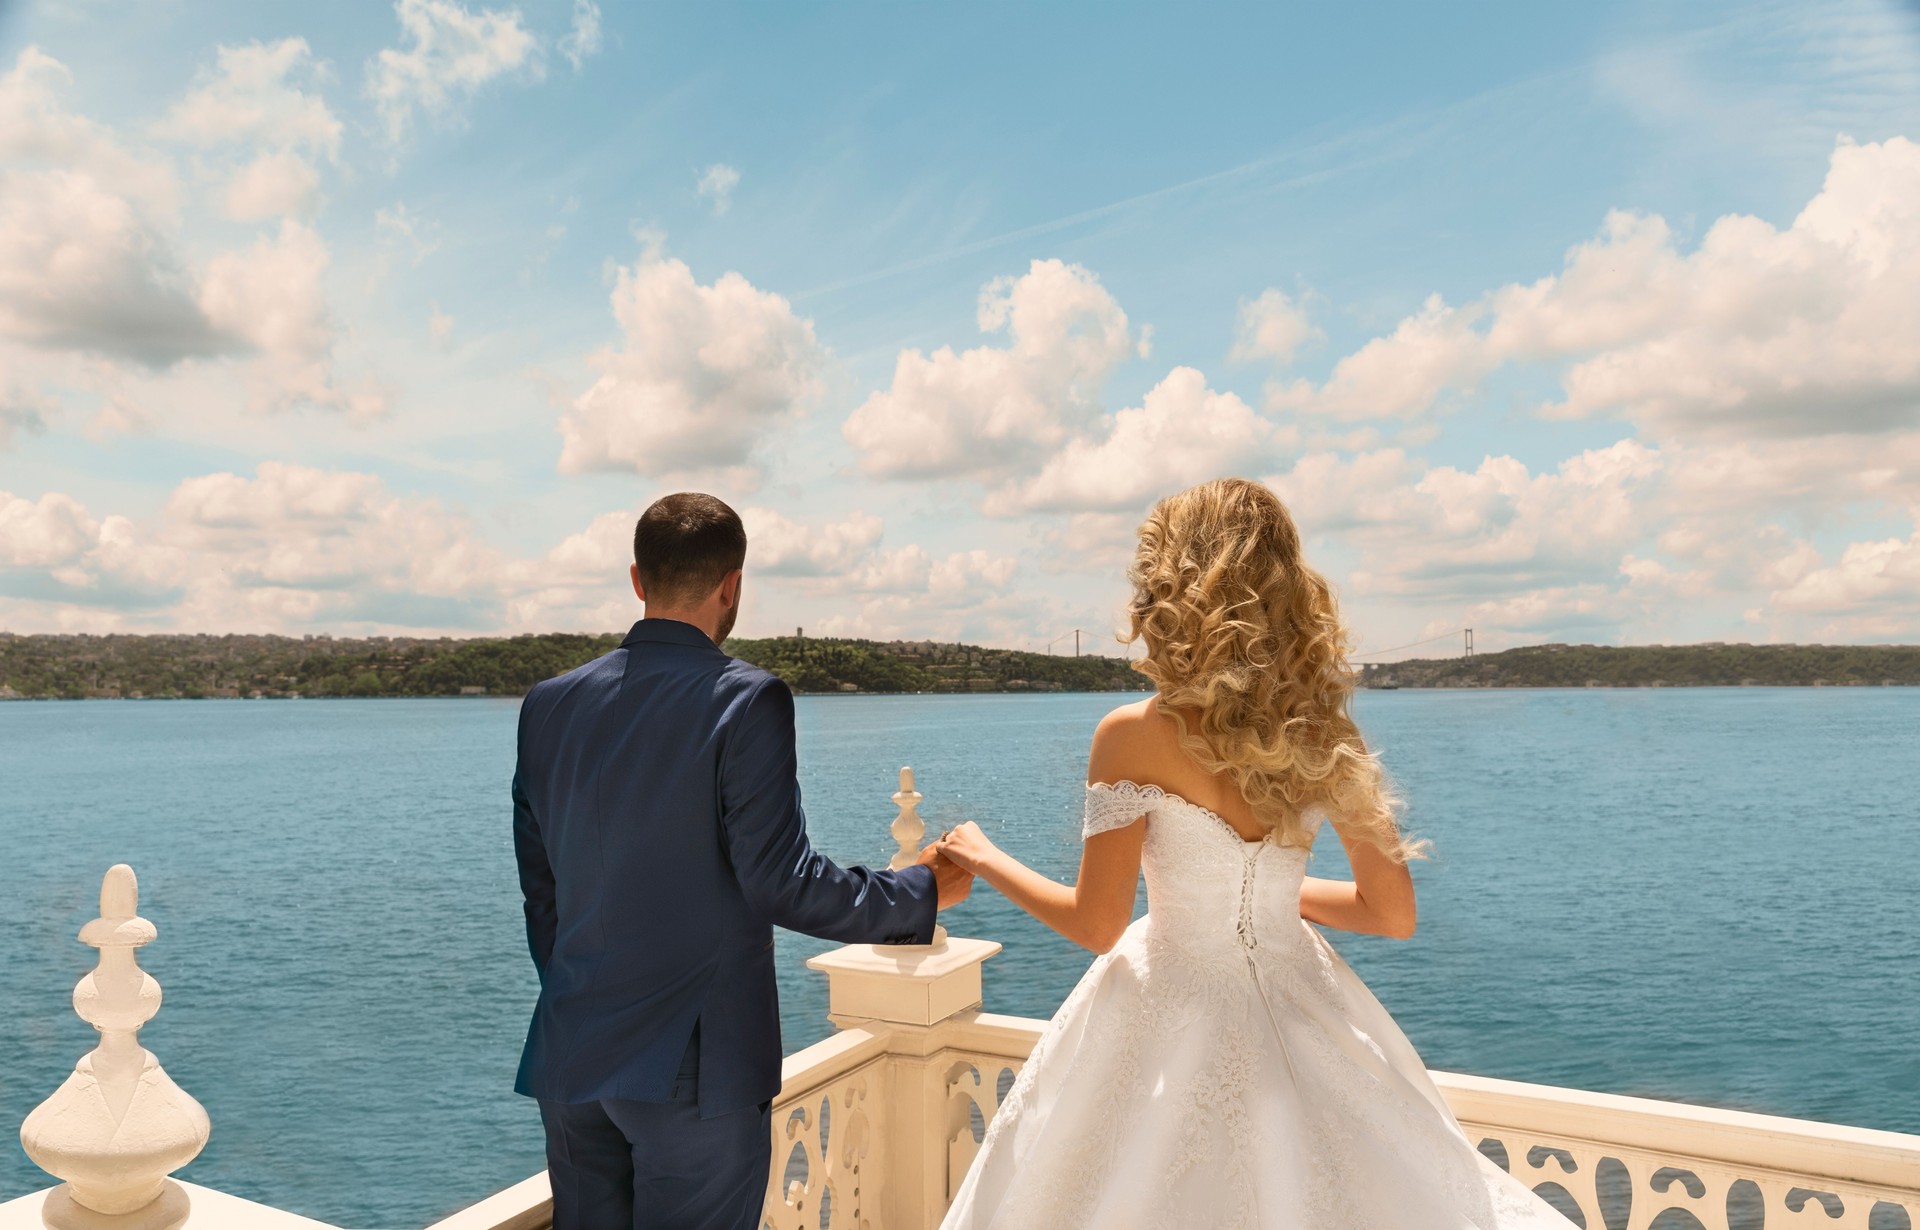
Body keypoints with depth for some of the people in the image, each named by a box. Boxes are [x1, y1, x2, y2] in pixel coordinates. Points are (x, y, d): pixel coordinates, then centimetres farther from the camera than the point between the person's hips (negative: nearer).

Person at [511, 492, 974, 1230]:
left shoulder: (550, 703, 4)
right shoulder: (746, 701, -14)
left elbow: (538, 885, 9)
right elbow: (780, 880, -17)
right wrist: (923, 890, -4)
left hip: (570, 1058, 6)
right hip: (697, 1062, -5)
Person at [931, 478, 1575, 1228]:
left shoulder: (1133, 737, -19)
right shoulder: (1325, 736, -6)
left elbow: (1097, 925, -13)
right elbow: (1393, 914, 1)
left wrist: (986, 860, 2)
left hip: (1175, 1020, -4)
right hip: (1300, 1008, 4)